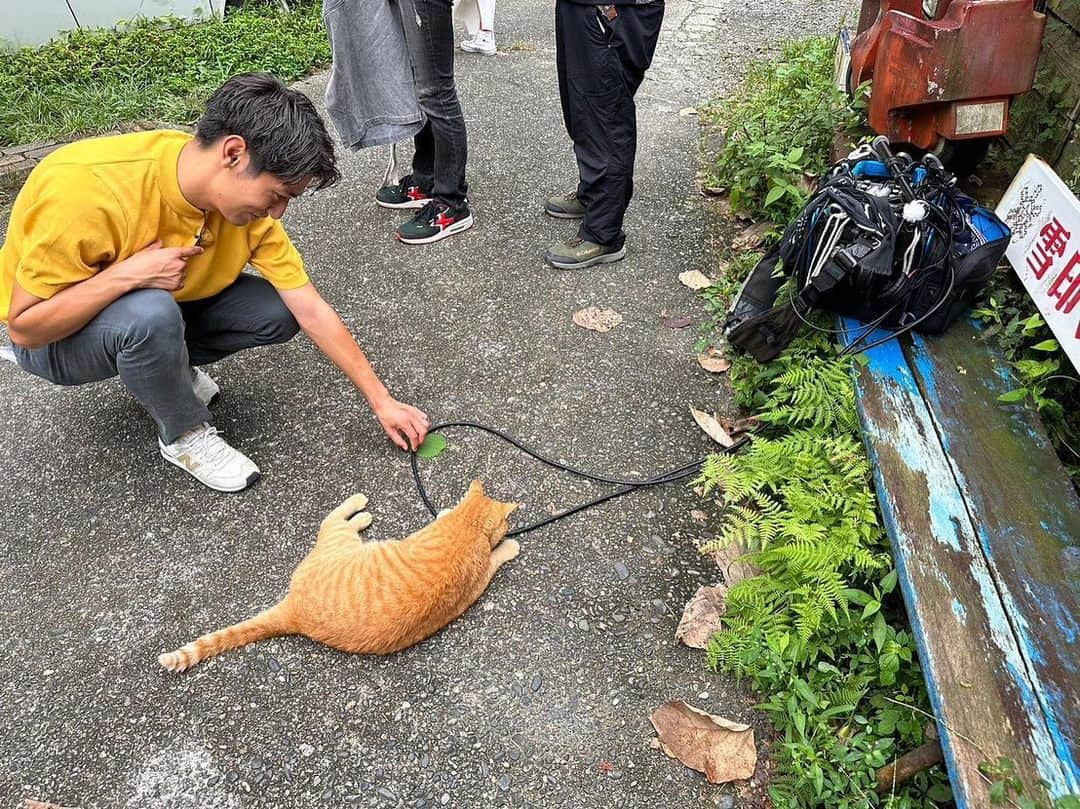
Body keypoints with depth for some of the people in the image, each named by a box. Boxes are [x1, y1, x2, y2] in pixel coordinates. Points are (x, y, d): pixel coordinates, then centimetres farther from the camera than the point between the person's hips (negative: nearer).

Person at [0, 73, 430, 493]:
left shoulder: (246, 197, -19)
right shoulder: (86, 187, -35)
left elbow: (312, 312, -16)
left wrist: (381, 400, -15)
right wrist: (127, 274, -39)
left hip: (163, 310, 5)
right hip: (55, 337, -4)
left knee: (279, 313, -13)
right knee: (152, 313, -37)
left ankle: (167, 367, 9)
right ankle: (186, 435, -8)